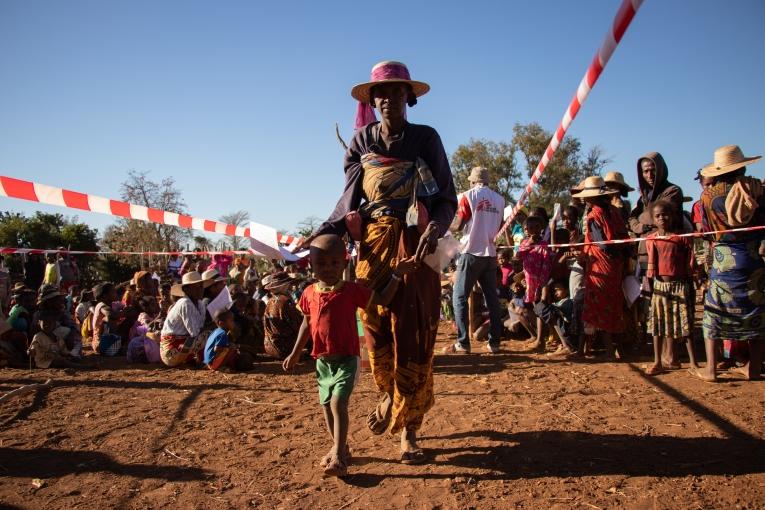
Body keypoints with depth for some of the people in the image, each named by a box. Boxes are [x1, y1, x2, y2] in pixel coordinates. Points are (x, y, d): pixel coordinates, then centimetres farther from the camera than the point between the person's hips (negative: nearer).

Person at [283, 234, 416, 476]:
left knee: (338, 403, -17)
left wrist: (396, 275, -9)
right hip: (322, 360, 5)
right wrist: (295, 353, 19)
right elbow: (307, 324, 14)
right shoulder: (310, 293, 2)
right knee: (326, 405, 14)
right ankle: (339, 447, 34)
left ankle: (338, 458, -11)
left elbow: (383, 300, -2)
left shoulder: (352, 290, -8)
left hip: (346, 358, -5)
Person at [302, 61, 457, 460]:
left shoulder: (426, 138, 3)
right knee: (376, 330, 3)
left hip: (414, 245, -2)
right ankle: (389, 396, 33)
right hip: (373, 245, 2)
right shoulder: (362, 141, 10)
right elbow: (349, 199, 8)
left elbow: (447, 198, 1)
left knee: (413, 336, -1)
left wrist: (435, 228, -20)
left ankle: (409, 426, 13)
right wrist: (324, 232, -8)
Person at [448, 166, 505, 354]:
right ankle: (494, 342, 11)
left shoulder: (469, 196, -6)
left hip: (472, 252, -5)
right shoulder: (499, 199, 8)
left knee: (460, 297, 2)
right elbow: (498, 227, 14)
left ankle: (463, 343, -2)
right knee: (492, 297, 10)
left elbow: (459, 226, -8)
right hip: (491, 254, 5)